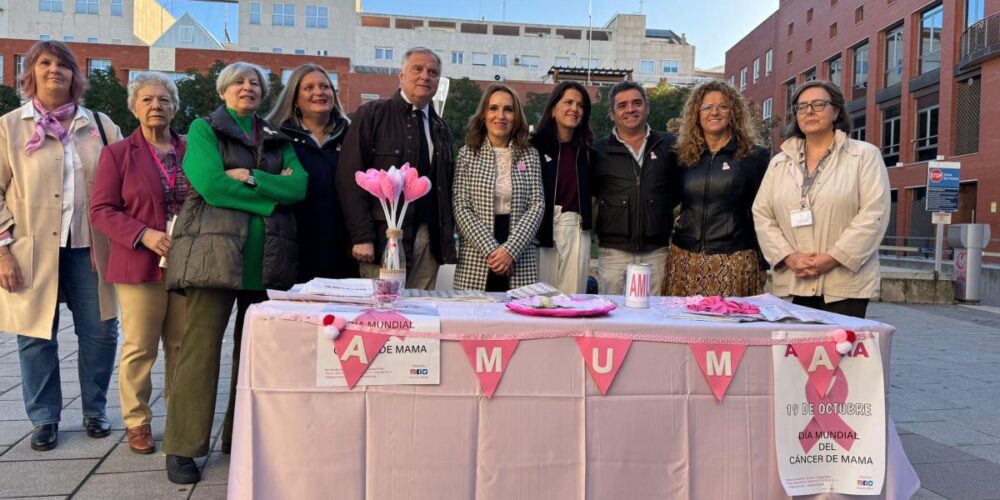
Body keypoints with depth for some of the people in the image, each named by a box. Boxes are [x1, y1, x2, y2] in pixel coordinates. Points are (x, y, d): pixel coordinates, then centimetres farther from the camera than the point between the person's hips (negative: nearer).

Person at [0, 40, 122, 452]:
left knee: (100, 331, 3)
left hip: (88, 247, 1)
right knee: (37, 336, 5)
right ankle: (44, 419, 19)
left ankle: (94, 411, 21)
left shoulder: (100, 125, 9)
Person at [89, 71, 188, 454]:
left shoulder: (191, 151, 11)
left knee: (183, 346, 9)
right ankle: (137, 422, 18)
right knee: (140, 348, 3)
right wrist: (145, 235, -17)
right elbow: (101, 210, -2)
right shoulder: (117, 153, 3)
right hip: (140, 265, -3)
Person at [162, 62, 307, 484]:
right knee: (201, 348, -4)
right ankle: (182, 448, 6)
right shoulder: (203, 129, 7)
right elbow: (210, 184, -11)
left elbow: (299, 186, 0)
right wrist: (274, 190, -8)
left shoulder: (278, 139, 18)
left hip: (268, 257, 5)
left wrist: (252, 178, -12)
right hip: (215, 251, -4)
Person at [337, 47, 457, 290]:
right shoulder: (372, 115, 1)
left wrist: (447, 237, 8)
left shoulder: (441, 128, 17)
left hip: (430, 241, 5)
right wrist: (362, 237, -13)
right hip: (384, 236, -5)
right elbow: (350, 178, -6)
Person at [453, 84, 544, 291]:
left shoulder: (530, 155, 8)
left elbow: (537, 205, 1)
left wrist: (510, 249, -11)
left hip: (520, 261, 1)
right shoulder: (467, 154, 5)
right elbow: (461, 208, -2)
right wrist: (490, 249, -13)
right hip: (476, 260, -1)